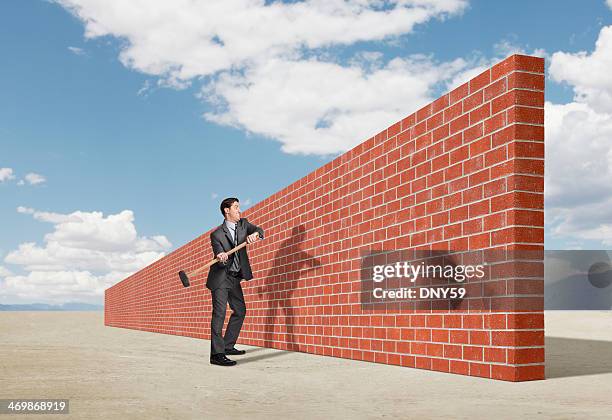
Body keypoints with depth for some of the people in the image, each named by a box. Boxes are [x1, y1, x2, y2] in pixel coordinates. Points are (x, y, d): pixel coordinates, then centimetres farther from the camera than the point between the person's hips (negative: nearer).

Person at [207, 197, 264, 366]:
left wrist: (254, 234, -33)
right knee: (219, 312, -16)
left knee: (240, 310, 15)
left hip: (235, 277, 8)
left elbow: (259, 230, -10)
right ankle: (217, 354, -23)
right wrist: (222, 257, -45)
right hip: (220, 277, -8)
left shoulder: (243, 224, 3)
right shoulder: (217, 234, -16)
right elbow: (220, 262, -22)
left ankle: (228, 346, 27)